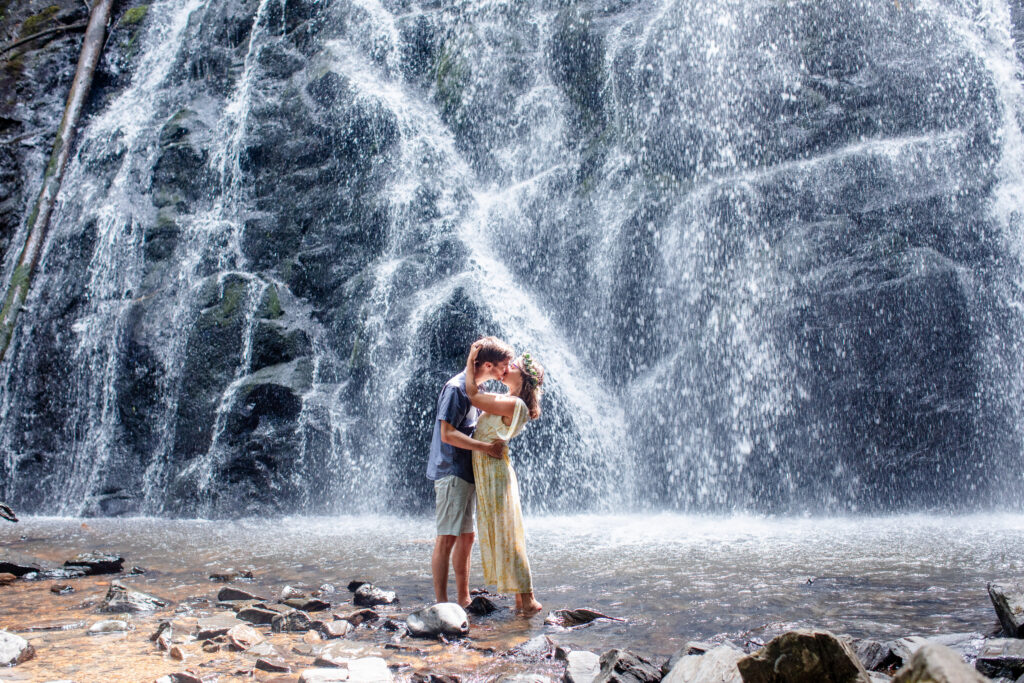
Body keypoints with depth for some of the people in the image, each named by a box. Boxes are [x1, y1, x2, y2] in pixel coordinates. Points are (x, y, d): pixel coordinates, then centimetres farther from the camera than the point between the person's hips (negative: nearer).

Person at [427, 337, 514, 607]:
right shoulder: (456, 388, -15)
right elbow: (447, 434, -20)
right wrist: (487, 447, -22)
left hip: (467, 473, 10)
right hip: (451, 472, -10)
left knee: (466, 537, 12)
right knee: (447, 538, -7)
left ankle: (463, 600, 20)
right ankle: (441, 603, -1)